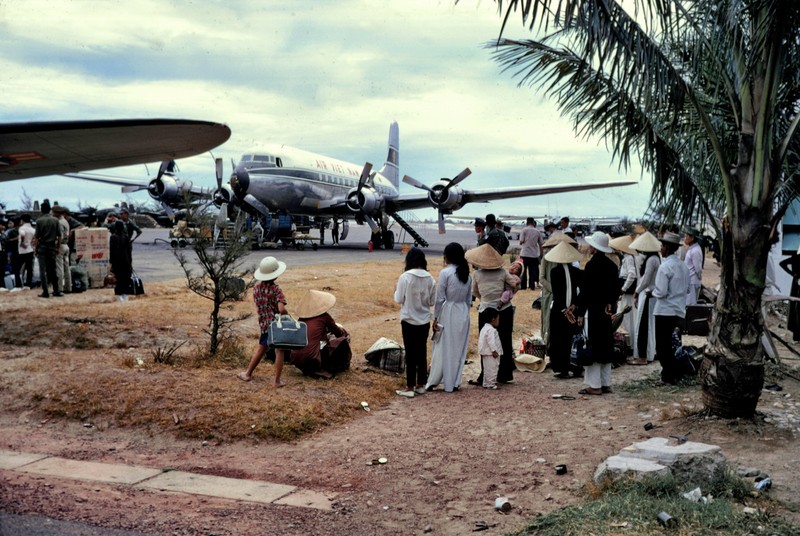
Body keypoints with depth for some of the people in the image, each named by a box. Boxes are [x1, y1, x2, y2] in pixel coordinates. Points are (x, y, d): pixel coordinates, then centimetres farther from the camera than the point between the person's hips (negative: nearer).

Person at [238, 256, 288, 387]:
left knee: (261, 348, 23)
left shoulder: (256, 287, 0)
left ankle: (248, 374, 31)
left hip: (264, 323, 5)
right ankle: (277, 381, 8)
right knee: (279, 351, 6)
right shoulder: (276, 289, -17)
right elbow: (281, 309, -26)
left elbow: (258, 305, 9)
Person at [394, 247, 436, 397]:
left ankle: (410, 387, 7)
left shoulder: (405, 277, -14)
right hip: (424, 321, 4)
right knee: (422, 352, 13)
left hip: (409, 320, -4)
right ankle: (421, 385, 21)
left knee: (410, 354, 3)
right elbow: (432, 302, 3)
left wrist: (396, 291, 11)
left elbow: (399, 299, -9)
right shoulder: (430, 279, -2)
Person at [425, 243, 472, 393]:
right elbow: (469, 299, 10)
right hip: (463, 313, 5)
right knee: (459, 348, 11)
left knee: (444, 348, 1)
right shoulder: (467, 274, 6)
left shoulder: (445, 273, -13)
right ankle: (455, 382, 16)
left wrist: (435, 318, -5)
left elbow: (440, 298, -12)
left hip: (448, 312, -5)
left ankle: (433, 382, 7)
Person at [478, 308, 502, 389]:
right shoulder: (491, 330, -19)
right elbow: (491, 341, -24)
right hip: (490, 353, -11)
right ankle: (490, 384, -5)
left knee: (487, 369, 15)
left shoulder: (485, 328, 16)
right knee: (491, 368, -6)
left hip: (486, 353, 11)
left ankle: (486, 383, 20)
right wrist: (494, 351, -21)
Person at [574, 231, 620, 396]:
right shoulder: (611, 265, 8)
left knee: (591, 347, -3)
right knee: (605, 346, 13)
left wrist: (580, 313, -11)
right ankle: (605, 383, 19)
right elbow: (616, 288, 13)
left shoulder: (591, 265, -15)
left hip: (592, 311, -8)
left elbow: (585, 290, -15)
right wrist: (610, 304, 17)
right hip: (605, 311, 8)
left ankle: (594, 385, -1)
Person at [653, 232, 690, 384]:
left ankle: (670, 375, 4)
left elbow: (661, 292, -20)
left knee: (662, 345, 2)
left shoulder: (665, 266, -16)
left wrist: (652, 292, 0)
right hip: (679, 311, 8)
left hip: (665, 311, -8)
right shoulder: (684, 266, 9)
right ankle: (675, 372, 20)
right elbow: (687, 289, 17)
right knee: (667, 343, 19)